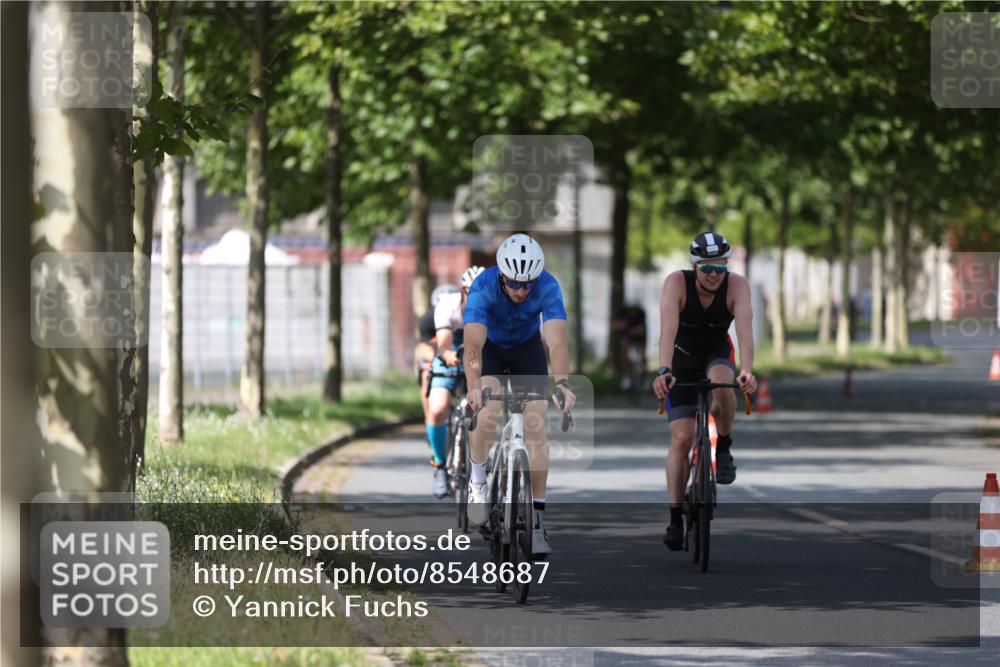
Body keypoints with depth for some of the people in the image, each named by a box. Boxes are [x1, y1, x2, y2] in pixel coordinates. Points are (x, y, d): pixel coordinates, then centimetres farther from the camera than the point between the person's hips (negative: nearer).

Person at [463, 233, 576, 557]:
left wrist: (562, 383, -59)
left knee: (535, 425, -13)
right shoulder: (484, 287, -35)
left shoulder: (548, 287, -32)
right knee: (488, 410, -28)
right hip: (489, 345, -1)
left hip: (527, 346, 1)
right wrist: (474, 387, -61)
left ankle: (536, 519, -6)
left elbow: (557, 341, -42)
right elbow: (473, 344, -44)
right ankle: (477, 478, -1)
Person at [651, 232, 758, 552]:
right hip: (682, 359, 0)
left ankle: (724, 449, -11)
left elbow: (745, 330, -38)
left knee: (722, 384, -37)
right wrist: (664, 371, -56)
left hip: (717, 354, 0)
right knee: (681, 438, -12)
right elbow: (668, 330, -40)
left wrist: (747, 371, -55)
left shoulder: (737, 286, -25)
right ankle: (675, 518, -7)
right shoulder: (677, 283, -27)